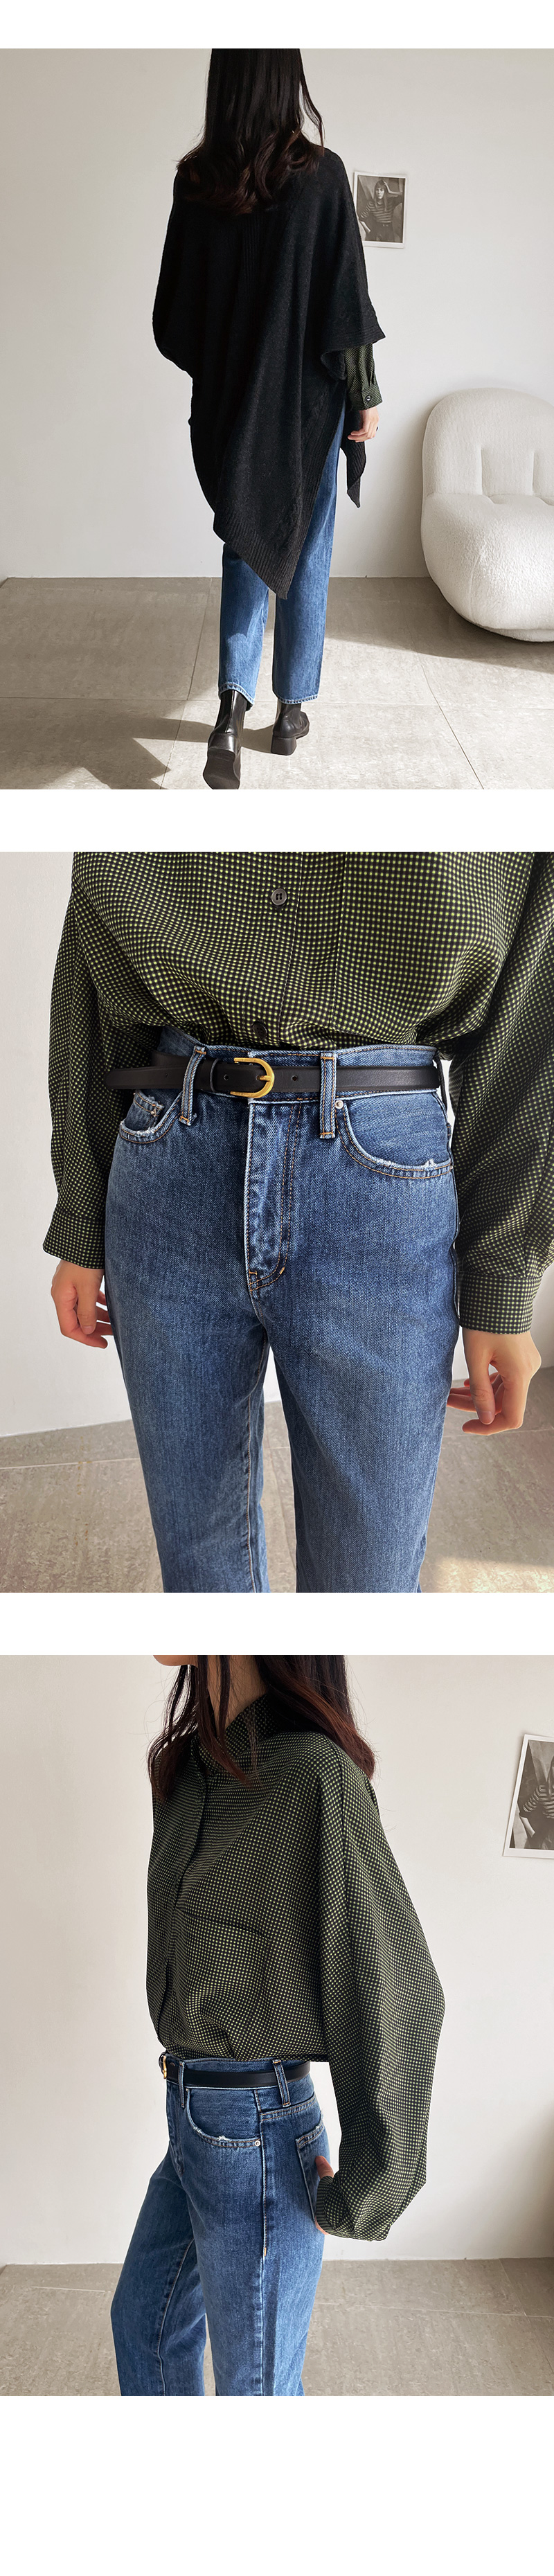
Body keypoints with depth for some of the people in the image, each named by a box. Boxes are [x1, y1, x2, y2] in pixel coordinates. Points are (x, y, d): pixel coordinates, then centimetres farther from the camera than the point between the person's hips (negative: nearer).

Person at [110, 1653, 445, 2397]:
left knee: (254, 2388, 12)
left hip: (254, 2141, -8)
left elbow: (402, 1996, -20)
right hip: (194, 2118, 8)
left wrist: (359, 2200, -13)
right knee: (144, 2322, 27)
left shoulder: (314, 1777, -24)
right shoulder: (185, 1770, 1)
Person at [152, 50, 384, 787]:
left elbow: (177, 302, 3)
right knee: (305, 553, 11)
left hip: (229, 397, 3)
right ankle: (292, 710, 18)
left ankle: (233, 699, -9)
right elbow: (345, 294, -12)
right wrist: (365, 394, -2)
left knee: (248, 542, 12)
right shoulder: (320, 173, -13)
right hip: (307, 396, -3)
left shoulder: (196, 181, -4)